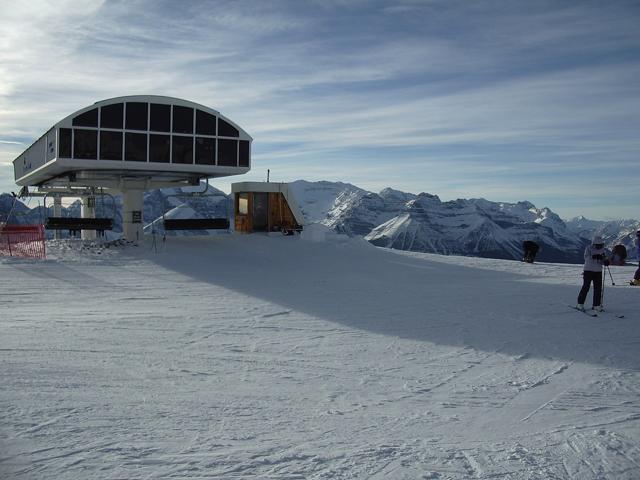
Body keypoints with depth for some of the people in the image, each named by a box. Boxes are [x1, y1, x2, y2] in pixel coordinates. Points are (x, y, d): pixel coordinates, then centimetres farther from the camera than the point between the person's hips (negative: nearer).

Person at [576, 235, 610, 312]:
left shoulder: (602, 250, 9)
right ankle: (580, 304, 3)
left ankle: (596, 305, 11)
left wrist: (605, 261, -15)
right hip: (588, 270, -5)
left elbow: (603, 260, 8)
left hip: (598, 271, 5)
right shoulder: (588, 248, -5)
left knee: (598, 289, 3)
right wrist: (593, 257, -33)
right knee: (586, 287, -7)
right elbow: (586, 258, -17)